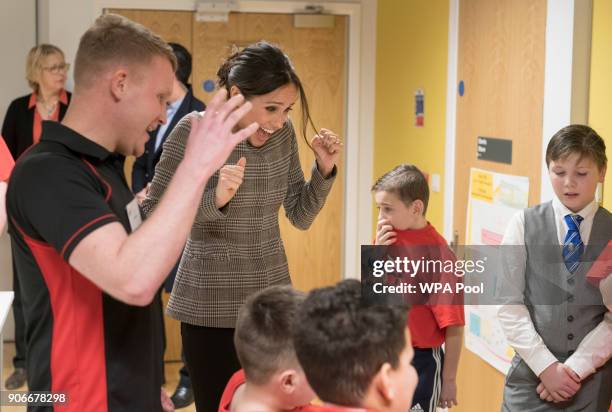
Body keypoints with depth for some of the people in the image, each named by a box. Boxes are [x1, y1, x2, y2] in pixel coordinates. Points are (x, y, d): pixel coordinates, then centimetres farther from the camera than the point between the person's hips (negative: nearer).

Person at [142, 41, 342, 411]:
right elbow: (152, 217, -16)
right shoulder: (194, 131, -15)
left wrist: (325, 170, -9)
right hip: (211, 307, -4)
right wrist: (215, 200, -30)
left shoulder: (283, 133, 0)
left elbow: (301, 217, 7)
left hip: (272, 300, 5)